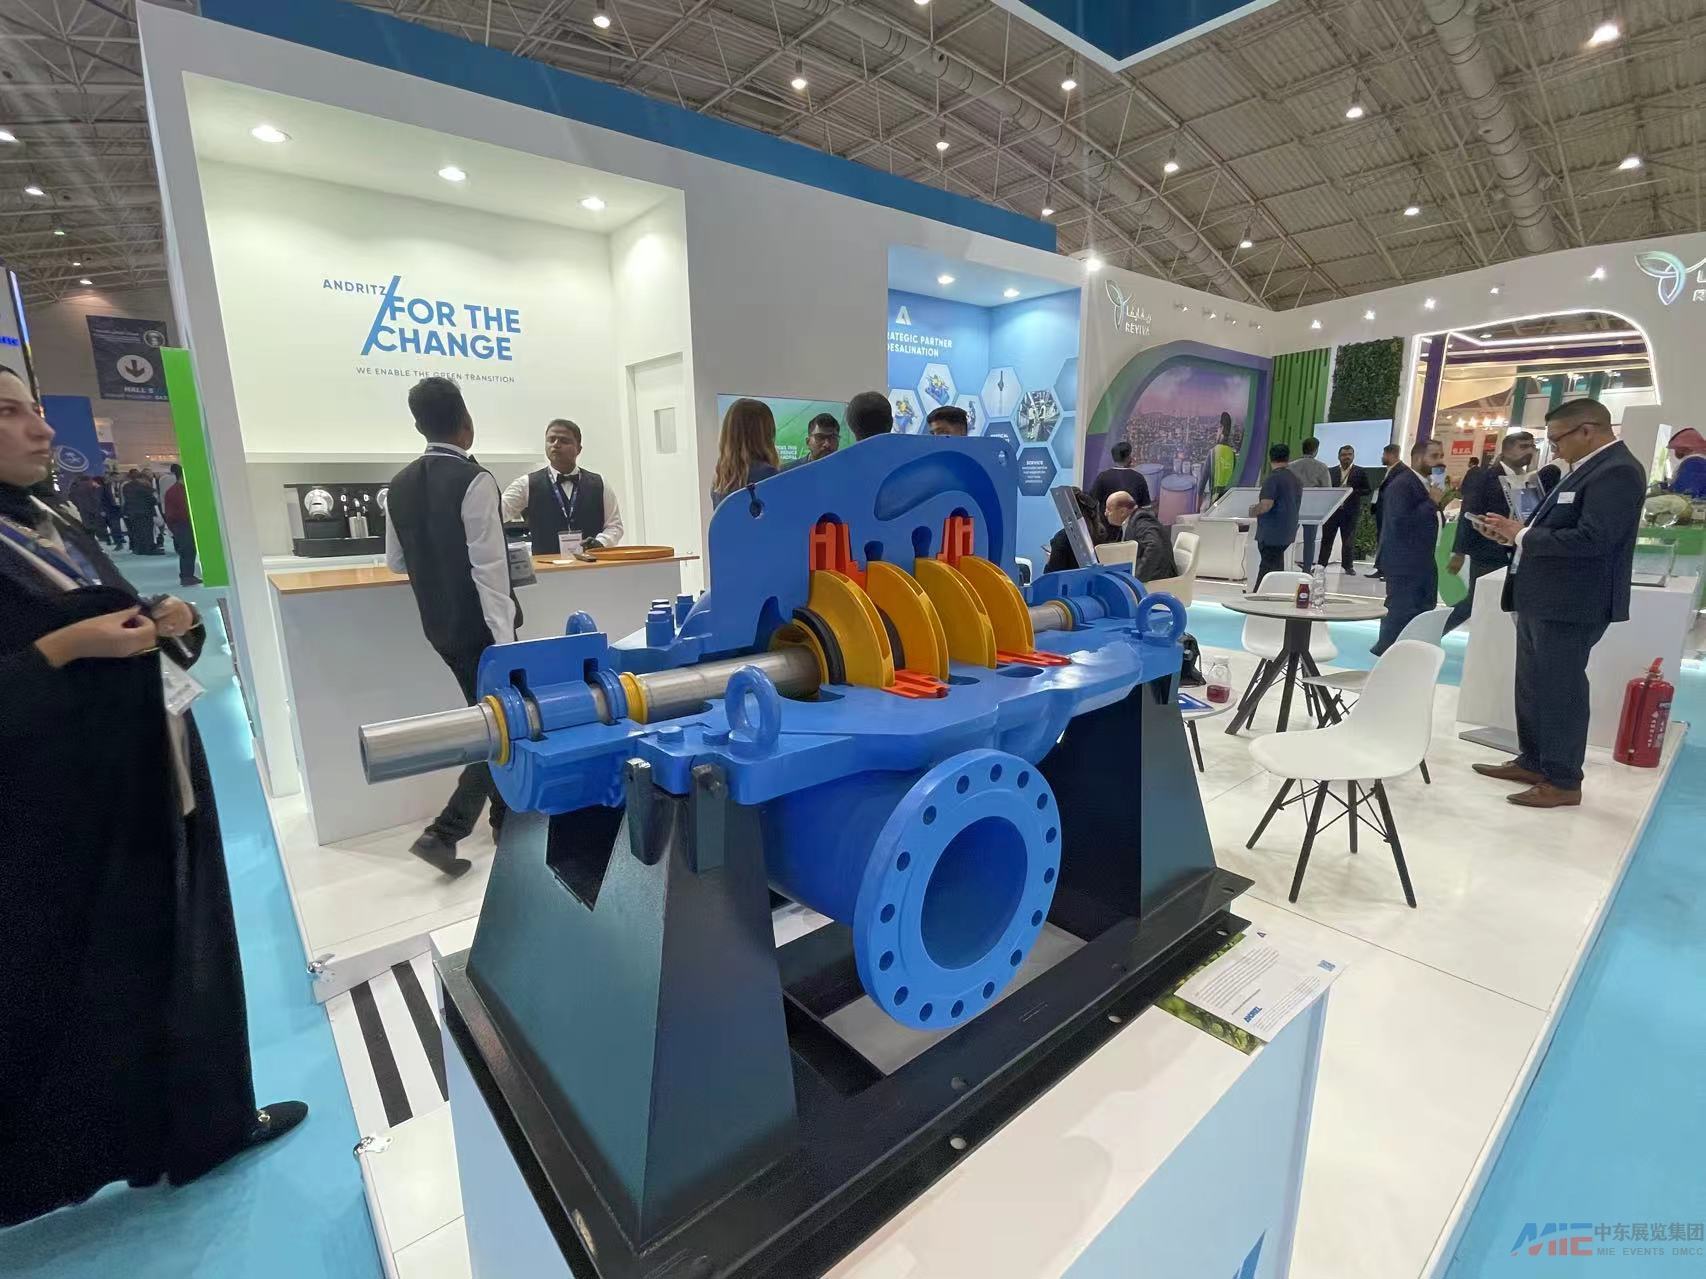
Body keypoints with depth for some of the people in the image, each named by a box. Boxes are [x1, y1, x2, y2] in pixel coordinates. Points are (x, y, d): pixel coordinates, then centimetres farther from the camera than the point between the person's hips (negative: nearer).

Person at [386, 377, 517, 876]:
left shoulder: (401, 483, 4)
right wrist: (505, 639, -19)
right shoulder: (474, 479, -18)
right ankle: (445, 832, 0)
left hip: (439, 623, 7)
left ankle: (504, 818, 32)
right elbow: (490, 567, -21)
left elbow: (395, 560, 14)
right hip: (481, 624, -7)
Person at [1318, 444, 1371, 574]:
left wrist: (1352, 490, -15)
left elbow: (1367, 491, 0)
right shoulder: (1331, 472, 8)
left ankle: (1347, 566, 13)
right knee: (1326, 539, 1)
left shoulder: (1361, 472, 4)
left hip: (1350, 512, -1)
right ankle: (1320, 565, 5)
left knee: (1348, 541, 5)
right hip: (1332, 510, 1)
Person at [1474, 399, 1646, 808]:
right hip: (1542, 601, 10)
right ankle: (1531, 762, 29)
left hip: (1569, 606, -10)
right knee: (1532, 689, 17)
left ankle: (1563, 782, 11)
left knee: (1560, 693, 0)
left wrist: (1523, 536, -16)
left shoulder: (1617, 470, -16)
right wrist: (1520, 532, 3)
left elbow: (1591, 540, -26)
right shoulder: (1589, 467, 15)